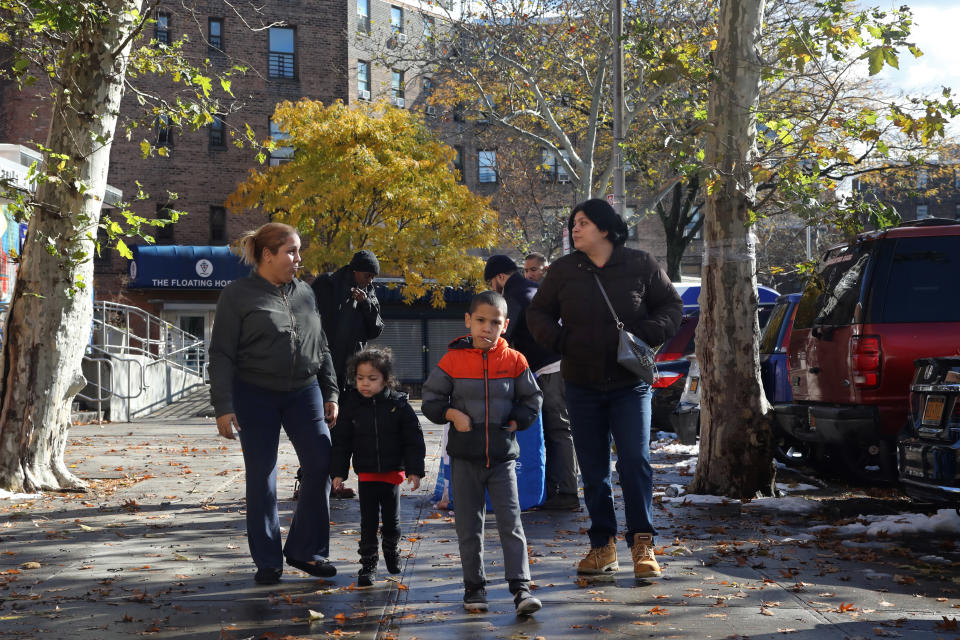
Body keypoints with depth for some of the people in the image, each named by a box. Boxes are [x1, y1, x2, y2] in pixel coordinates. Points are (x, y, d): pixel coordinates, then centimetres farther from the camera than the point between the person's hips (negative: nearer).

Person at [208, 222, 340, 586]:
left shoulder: (304, 293, 10)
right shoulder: (238, 296, -6)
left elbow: (321, 348, 17)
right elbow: (221, 355, -7)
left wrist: (330, 394, 12)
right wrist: (223, 407, -14)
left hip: (304, 393, 5)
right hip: (255, 396, -4)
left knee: (321, 465, -5)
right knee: (261, 480, 1)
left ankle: (305, 550, 10)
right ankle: (268, 562, 11)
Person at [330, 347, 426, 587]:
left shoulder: (398, 405, -8)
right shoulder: (351, 405, -4)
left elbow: (414, 440, -4)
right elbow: (341, 441, 2)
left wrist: (414, 470, -9)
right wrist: (338, 472, -1)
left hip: (392, 472, 0)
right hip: (366, 474, 0)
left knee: (392, 519, 12)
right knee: (368, 522, -1)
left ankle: (391, 550, 38)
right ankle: (368, 564, 7)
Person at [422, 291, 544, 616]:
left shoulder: (514, 361, 0)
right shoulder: (452, 360, -2)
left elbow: (531, 400, 10)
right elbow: (431, 400, 4)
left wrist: (515, 422, -5)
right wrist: (451, 413, -12)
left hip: (503, 455, 0)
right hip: (465, 457, 0)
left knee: (511, 523, -5)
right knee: (468, 525, 7)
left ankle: (521, 588, -5)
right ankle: (474, 588, 18)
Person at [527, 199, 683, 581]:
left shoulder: (641, 266, -1)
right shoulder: (563, 270, 4)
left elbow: (671, 306, 5)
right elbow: (538, 312, 12)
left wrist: (643, 334, -13)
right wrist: (559, 340, -7)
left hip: (629, 384, -2)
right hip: (582, 385, 3)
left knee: (635, 461, -10)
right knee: (593, 470, 6)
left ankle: (642, 545, -3)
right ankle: (602, 546, 15)